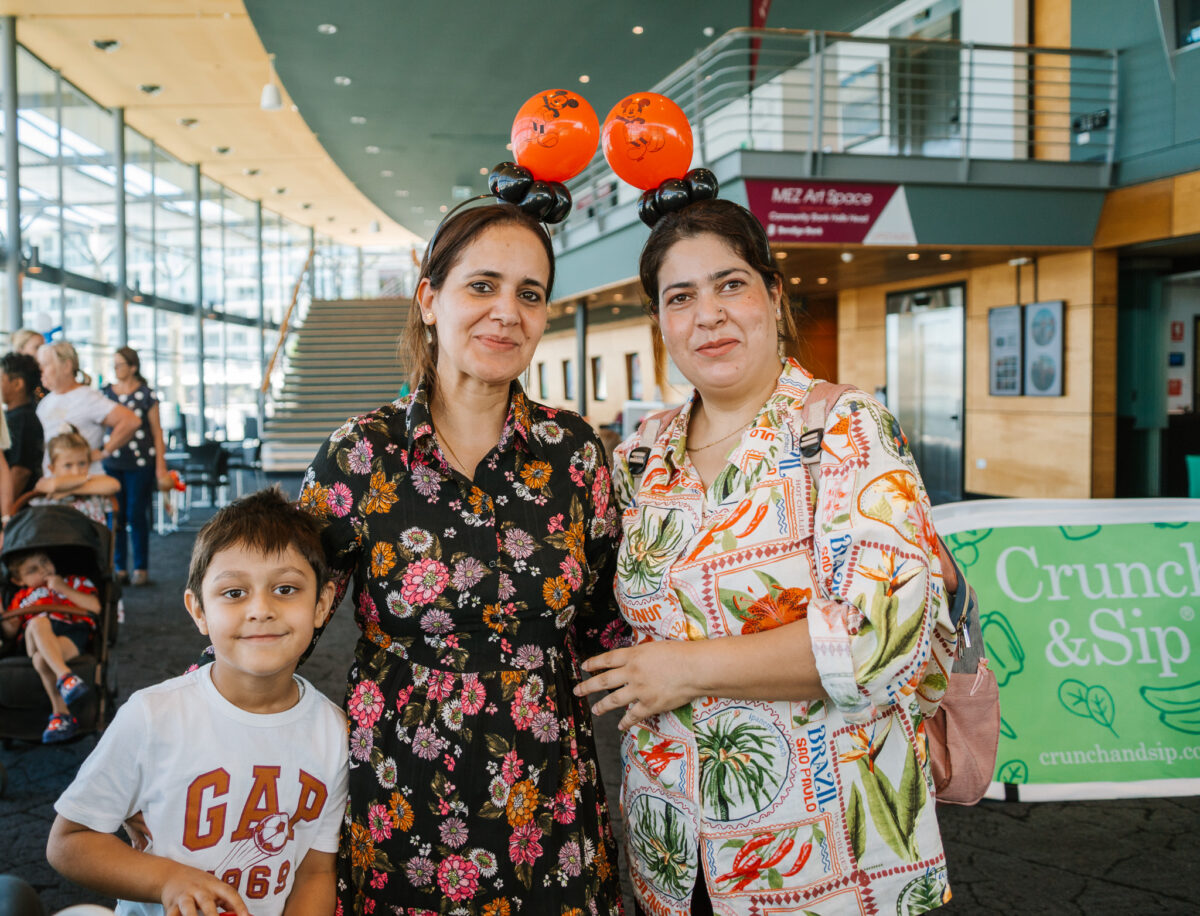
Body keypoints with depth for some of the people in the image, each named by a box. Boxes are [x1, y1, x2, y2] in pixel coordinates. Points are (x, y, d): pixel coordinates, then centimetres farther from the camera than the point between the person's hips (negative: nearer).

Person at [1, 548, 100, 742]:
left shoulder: (75, 582, 25)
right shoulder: (22, 598, 31)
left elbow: (95, 607, 6)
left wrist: (64, 590, 1)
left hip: (73, 634, -2)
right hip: (34, 641, 2)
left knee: (41, 659, -36)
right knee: (38, 622, -37)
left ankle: (60, 713, -35)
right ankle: (65, 676, -49)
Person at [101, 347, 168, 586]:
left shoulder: (146, 394, 0)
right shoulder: (105, 392, 10)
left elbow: (156, 430, 2)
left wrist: (160, 464, -2)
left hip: (140, 463, -3)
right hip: (111, 462, 3)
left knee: (136, 514, -1)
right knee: (115, 516, 3)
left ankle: (141, 568, 10)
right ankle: (119, 568, 13)